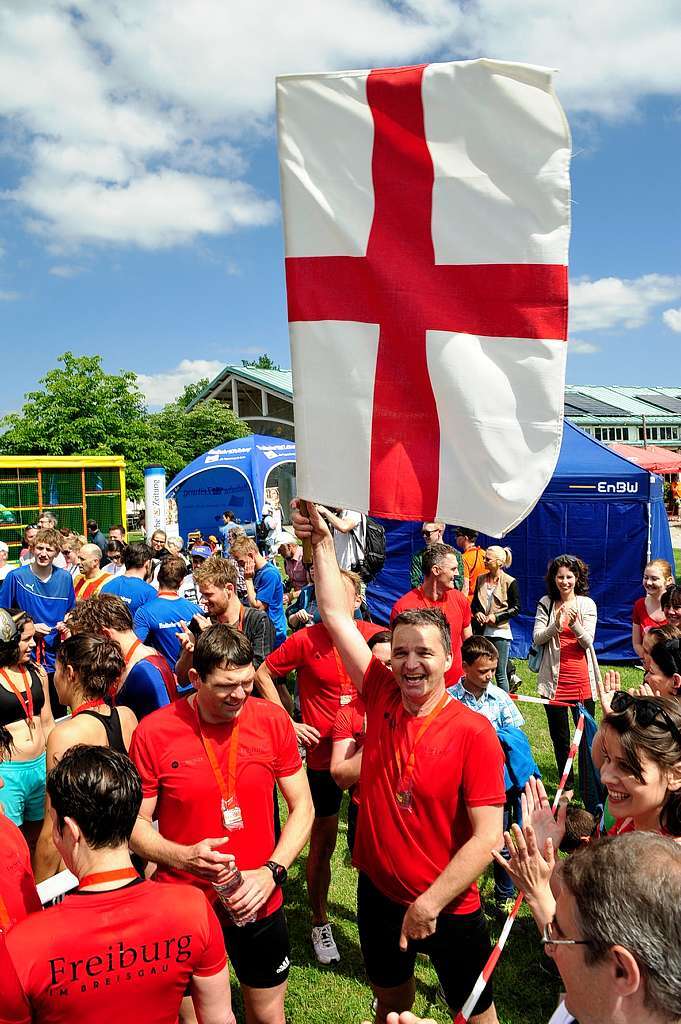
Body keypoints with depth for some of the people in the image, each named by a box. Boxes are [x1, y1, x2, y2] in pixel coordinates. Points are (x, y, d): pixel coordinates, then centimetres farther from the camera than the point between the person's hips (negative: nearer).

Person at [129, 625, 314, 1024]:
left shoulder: (273, 720, -10)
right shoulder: (154, 732, -15)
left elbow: (302, 807, -2)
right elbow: (136, 823, -6)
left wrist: (271, 872, -15)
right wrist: (183, 856, -22)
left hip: (259, 903, 2)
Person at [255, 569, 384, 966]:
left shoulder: (377, 636, -7)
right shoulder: (306, 640, -12)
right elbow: (264, 675, -1)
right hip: (323, 755, -1)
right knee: (323, 842, 12)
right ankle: (321, 923, 32)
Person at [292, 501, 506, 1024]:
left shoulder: (474, 731, -21)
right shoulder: (382, 697, -10)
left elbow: (487, 836, -20)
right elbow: (338, 616, -8)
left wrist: (430, 903, -20)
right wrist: (322, 541, -9)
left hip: (451, 908, -3)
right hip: (379, 892, 3)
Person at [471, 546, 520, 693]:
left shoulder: (510, 582, -6)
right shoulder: (480, 579, 8)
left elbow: (516, 608, -4)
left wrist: (496, 617, -14)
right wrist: (477, 612, -5)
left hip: (500, 632, -4)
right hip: (481, 631, 5)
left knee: (500, 674, 3)